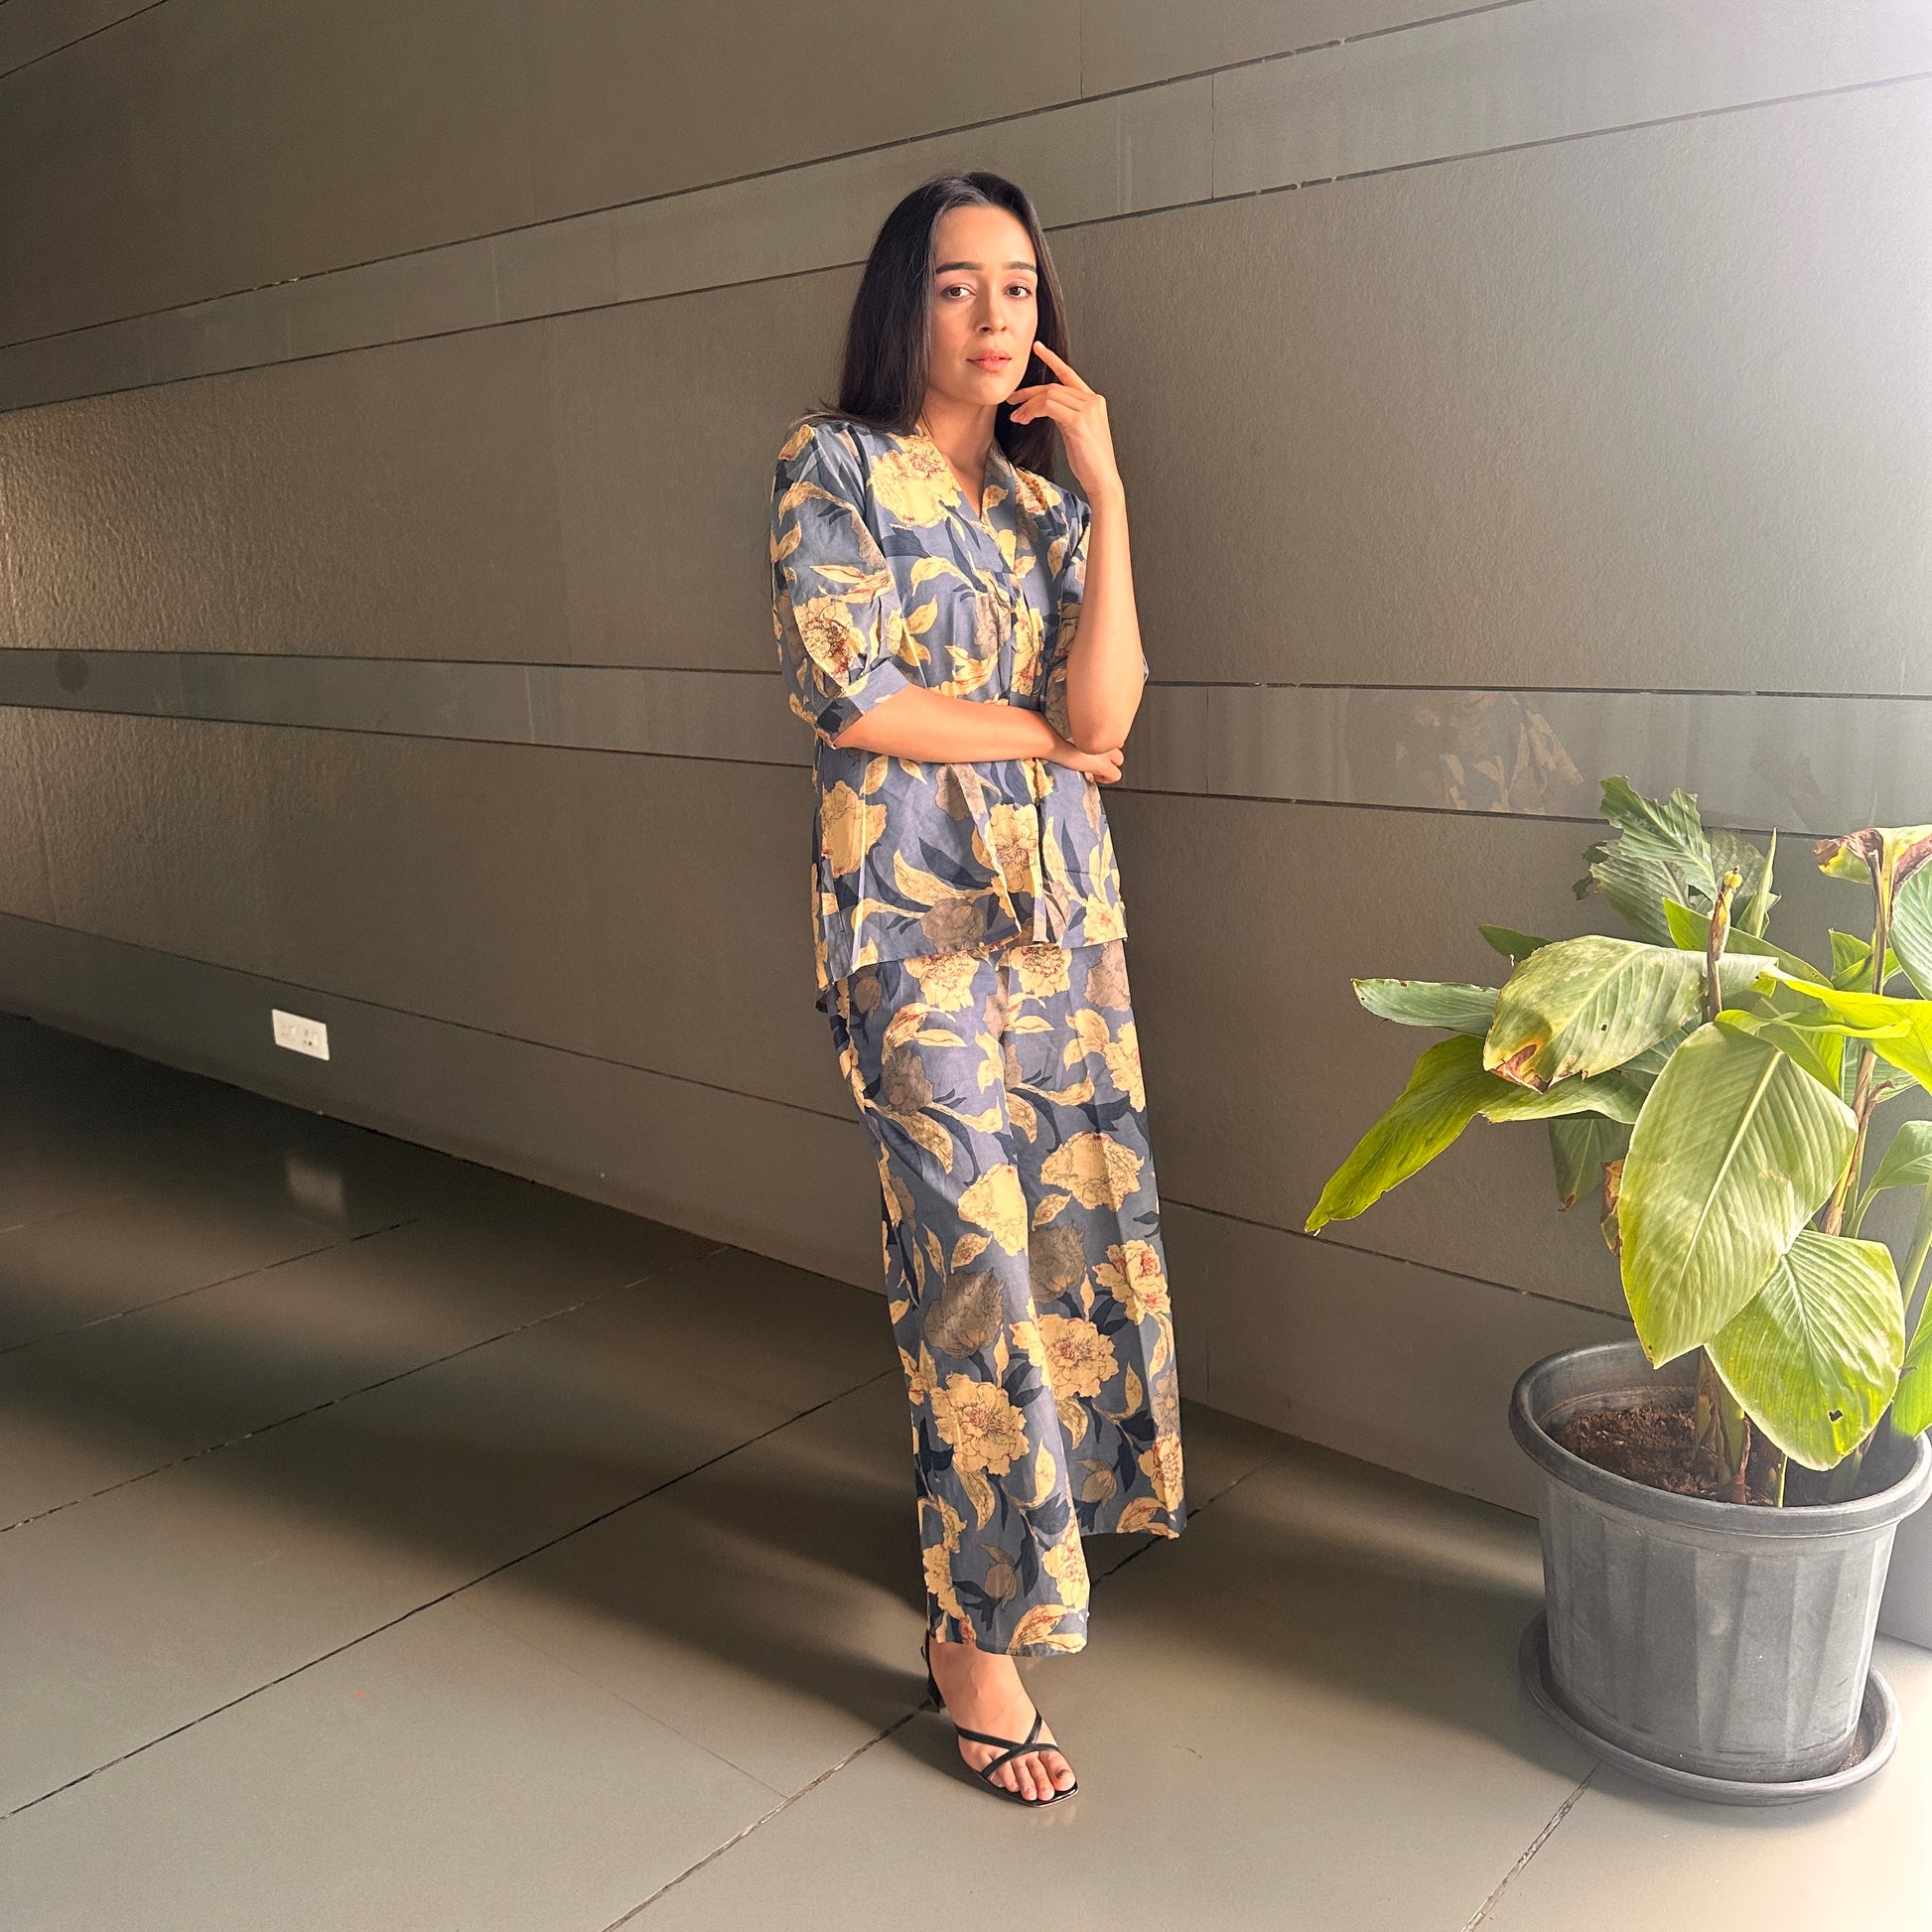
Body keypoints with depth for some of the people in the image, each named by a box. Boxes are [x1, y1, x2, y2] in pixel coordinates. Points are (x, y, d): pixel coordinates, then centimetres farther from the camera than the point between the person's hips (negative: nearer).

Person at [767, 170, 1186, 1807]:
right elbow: (851, 696, -14)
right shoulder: (833, 469, -1)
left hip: (1063, 905, 6)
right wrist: (1039, 728, -3)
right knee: (975, 1246, -5)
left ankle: (1030, 1508, 30)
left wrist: (1105, 486, -5)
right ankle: (980, 1631, 9)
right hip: (914, 912, -5)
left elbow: (1105, 713, -4)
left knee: (1079, 1209, 7)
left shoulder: (1049, 500, 13)